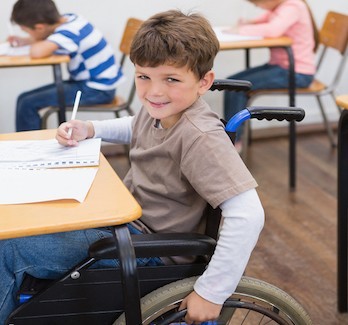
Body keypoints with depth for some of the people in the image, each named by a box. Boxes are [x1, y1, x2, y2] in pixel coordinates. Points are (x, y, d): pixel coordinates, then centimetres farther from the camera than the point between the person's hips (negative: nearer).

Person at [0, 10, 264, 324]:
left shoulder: (200, 136, -30)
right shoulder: (162, 108, -4)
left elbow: (248, 215, -36)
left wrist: (212, 292, -32)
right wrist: (88, 129, 5)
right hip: (126, 218, 9)